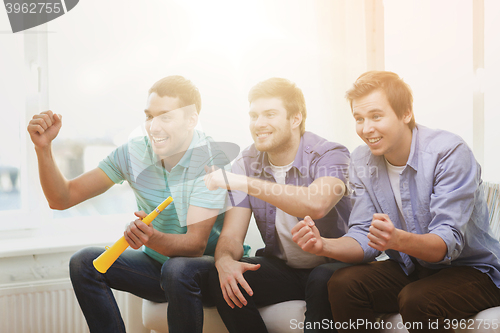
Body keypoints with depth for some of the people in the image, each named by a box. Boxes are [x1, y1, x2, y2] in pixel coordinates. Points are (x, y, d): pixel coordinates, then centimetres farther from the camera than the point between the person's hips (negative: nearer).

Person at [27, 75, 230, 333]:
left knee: (178, 269, -37)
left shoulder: (212, 159, -20)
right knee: (84, 262, -16)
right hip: (156, 264, 5)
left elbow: (196, 244, -26)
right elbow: (62, 199, -6)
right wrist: (43, 147, -22)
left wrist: (153, 239, -47)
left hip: (207, 266, -4)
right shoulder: (132, 154, -6)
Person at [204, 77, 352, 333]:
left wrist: (241, 182, -36)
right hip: (281, 268, 4)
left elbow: (316, 205, -38)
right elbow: (232, 235, -4)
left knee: (324, 280, -36)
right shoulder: (246, 164, 0)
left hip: (331, 264, -4)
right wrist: (224, 260, -29)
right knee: (223, 279, -20)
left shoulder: (330, 155, -15)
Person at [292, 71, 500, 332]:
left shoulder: (450, 152, -20)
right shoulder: (362, 161, -1)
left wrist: (399, 240, -48)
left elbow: (448, 242, -27)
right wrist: (324, 246, -26)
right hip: (409, 270, 5)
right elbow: (364, 238, -4)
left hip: (471, 269, -5)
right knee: (342, 284, -20)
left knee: (416, 300, -34)